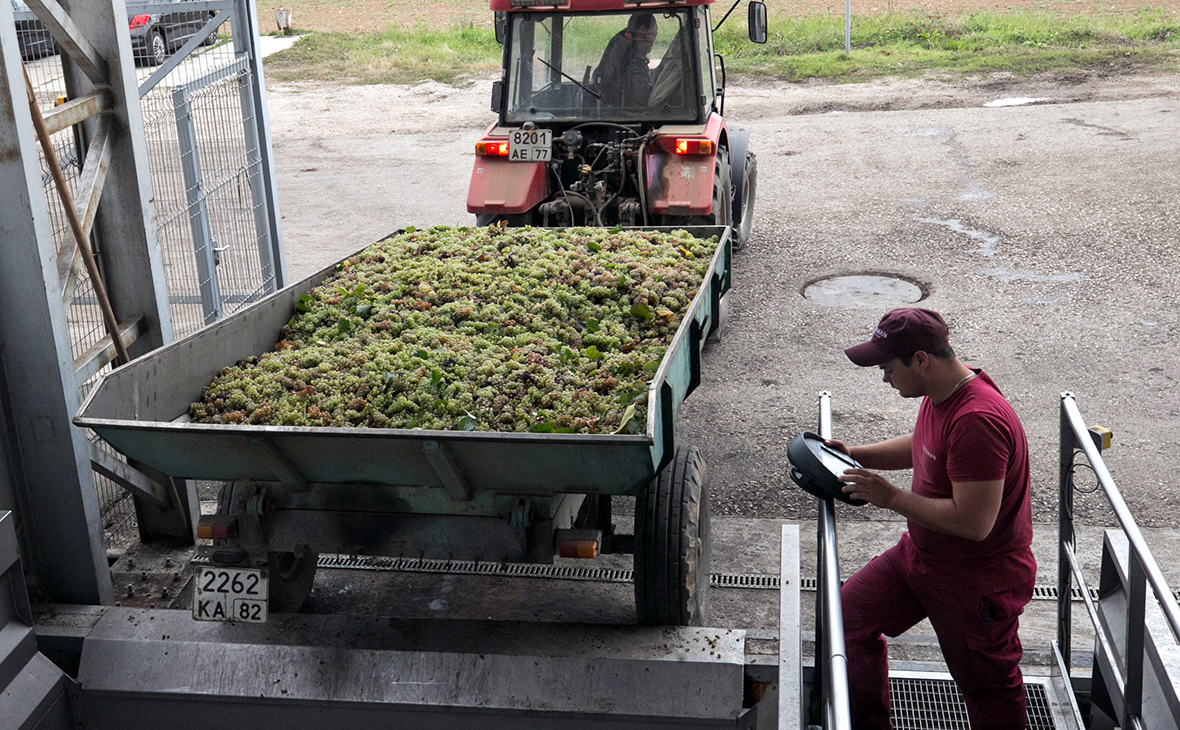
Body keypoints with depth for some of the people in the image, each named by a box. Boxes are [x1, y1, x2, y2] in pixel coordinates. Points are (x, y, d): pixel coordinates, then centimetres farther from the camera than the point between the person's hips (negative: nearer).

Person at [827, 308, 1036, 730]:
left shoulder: (978, 422, -32)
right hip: (920, 554, 10)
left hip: (978, 580, -9)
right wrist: (855, 455, 5)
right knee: (848, 615, 12)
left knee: (987, 687, 9)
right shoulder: (941, 392, -2)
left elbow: (973, 523, -33)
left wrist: (891, 498, -25)